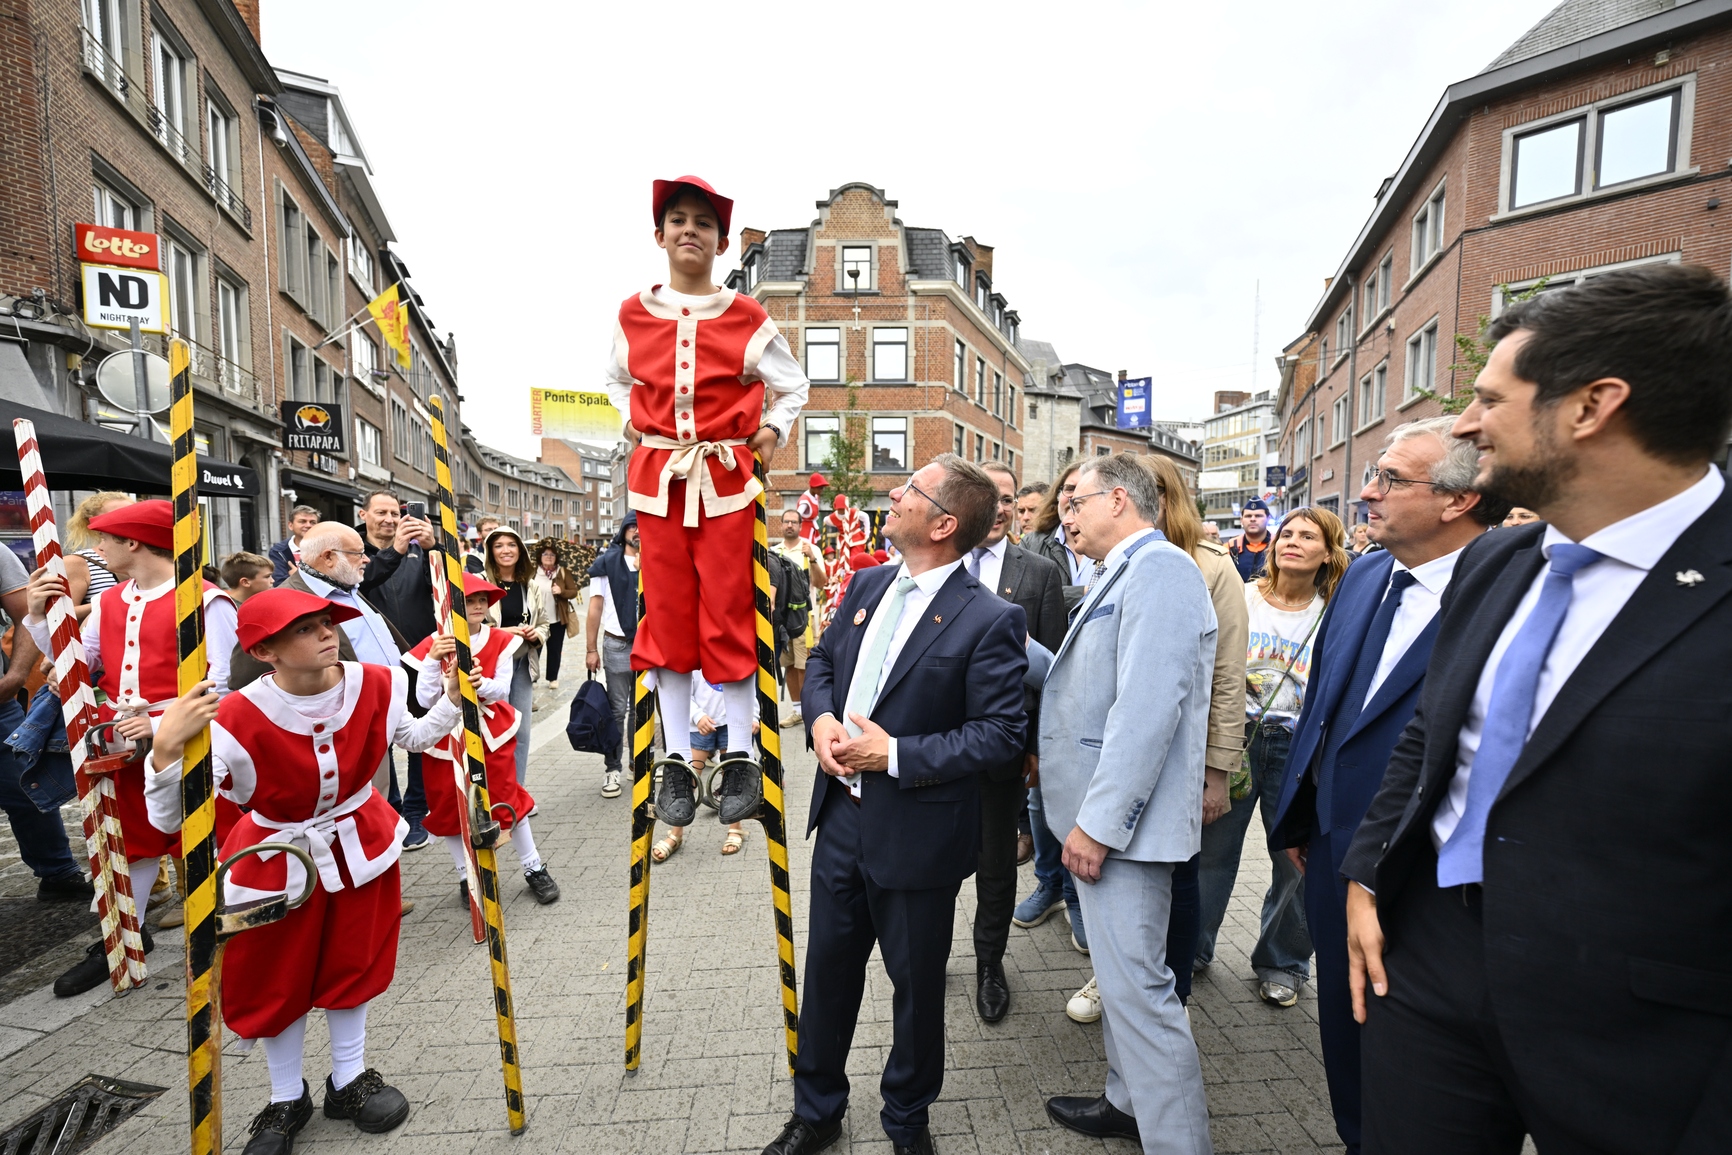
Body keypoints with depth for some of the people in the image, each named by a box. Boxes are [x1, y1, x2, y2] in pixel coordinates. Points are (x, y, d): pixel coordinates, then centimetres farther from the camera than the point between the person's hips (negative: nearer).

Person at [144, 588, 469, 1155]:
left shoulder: (377, 685, -18)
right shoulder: (236, 721, -29)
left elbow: (413, 737, 4)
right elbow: (169, 820, -26)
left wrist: (452, 697, -9)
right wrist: (166, 750, -41)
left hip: (360, 847, 3)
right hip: (279, 861, -2)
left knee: (352, 963, 18)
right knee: (276, 982, 15)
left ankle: (348, 1080, 42)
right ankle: (287, 1099, 42)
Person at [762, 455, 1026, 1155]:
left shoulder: (989, 620, -18)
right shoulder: (869, 585, 3)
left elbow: (1002, 732, -18)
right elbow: (823, 659, 14)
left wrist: (897, 755, -22)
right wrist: (820, 718, -6)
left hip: (916, 835, -5)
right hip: (842, 815, 6)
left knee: (917, 984, 17)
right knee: (828, 967, 21)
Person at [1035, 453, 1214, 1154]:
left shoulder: (1158, 569, -18)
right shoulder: (1118, 575, 15)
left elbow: (1147, 709, -25)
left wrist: (1098, 822, -24)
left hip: (1121, 817, -11)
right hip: (1099, 813, 11)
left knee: (1135, 987, -3)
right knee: (1118, 972, 22)